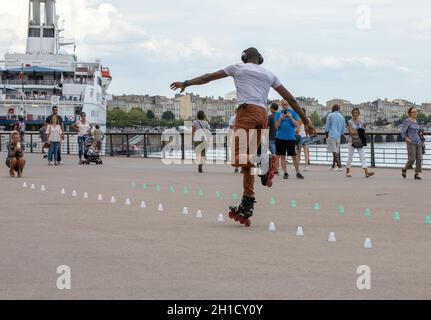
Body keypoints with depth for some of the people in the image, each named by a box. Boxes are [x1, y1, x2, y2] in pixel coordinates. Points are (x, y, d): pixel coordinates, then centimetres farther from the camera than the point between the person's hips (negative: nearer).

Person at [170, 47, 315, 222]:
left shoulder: (238, 68, 16)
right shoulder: (269, 74, 25)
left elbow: (208, 77, 17)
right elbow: (290, 98, 22)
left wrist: (186, 83, 27)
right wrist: (306, 121, 26)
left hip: (247, 110, -5)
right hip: (263, 114, 5)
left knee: (238, 158, -13)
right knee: (247, 160, 10)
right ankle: (247, 205, 7)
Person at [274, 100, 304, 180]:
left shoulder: (293, 112, 5)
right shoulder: (278, 114, 8)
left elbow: (296, 124, 0)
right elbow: (276, 126, 4)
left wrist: (290, 117, -11)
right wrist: (280, 118, -12)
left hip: (290, 138, -2)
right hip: (280, 137, 2)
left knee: (294, 156, -4)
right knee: (282, 156, 3)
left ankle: (298, 173, 4)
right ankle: (285, 173, 10)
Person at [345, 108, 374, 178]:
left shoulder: (360, 122, 10)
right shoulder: (350, 122, -4)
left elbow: (363, 132, 6)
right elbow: (351, 132, -14)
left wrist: (355, 133, -11)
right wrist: (359, 132, -8)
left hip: (359, 142, 4)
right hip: (352, 142, -4)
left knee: (363, 157, -6)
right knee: (350, 157, 3)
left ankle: (366, 173, -15)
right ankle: (347, 172, 18)